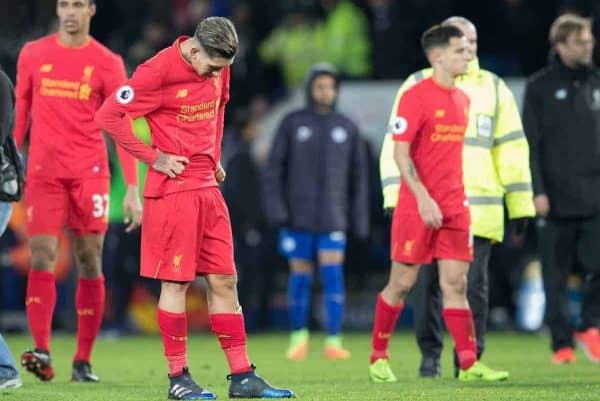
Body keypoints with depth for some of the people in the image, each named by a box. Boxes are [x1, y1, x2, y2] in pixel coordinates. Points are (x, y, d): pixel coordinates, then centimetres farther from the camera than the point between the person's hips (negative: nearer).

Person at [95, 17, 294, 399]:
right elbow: (109, 116, -14)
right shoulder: (158, 73, -16)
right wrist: (153, 156, -12)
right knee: (176, 282, -3)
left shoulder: (218, 68, 6)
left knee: (224, 281, 7)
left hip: (208, 187, 7)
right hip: (173, 189, -7)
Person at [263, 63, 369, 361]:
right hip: (298, 216, 0)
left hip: (333, 219, 0)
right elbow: (274, 168, 1)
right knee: (300, 276, 3)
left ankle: (334, 341, -8)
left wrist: (360, 219, 6)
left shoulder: (347, 128, 8)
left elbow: (358, 176, 10)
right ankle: (299, 336, 19)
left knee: (333, 275, -9)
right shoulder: (292, 124, 3)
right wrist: (275, 207, -9)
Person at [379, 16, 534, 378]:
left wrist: (520, 206, 8)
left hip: (480, 209, 1)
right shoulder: (417, 86, 8)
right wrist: (394, 197, -3)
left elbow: (512, 148, 13)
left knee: (474, 286, -2)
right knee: (428, 284, 2)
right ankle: (430, 355, 13)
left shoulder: (494, 88, 12)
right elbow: (397, 145, 6)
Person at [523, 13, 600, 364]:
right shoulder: (540, 87, 0)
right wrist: (537, 191, -11)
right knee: (556, 276, 2)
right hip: (556, 199, -2)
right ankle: (562, 342, 11)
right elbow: (529, 144, -4)